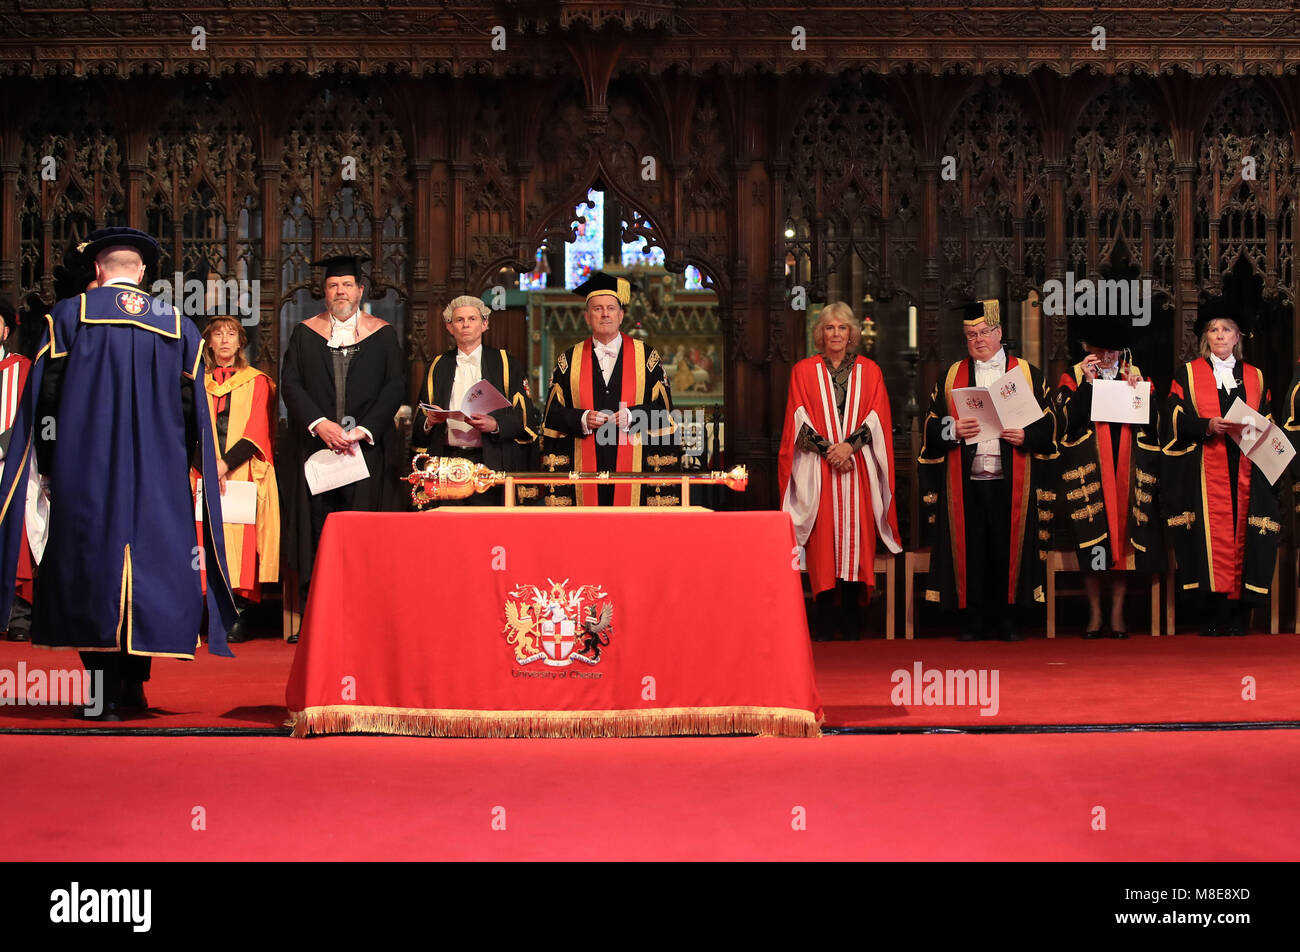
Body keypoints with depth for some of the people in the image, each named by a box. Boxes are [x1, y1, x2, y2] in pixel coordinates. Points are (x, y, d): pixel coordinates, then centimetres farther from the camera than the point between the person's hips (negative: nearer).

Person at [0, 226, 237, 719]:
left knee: (91, 557, 2)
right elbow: (193, 409, 7)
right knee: (150, 560, 8)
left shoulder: (68, 314, 1)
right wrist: (178, 468, 15)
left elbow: (44, 396, -1)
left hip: (85, 467, -2)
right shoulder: (178, 325, 7)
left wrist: (49, 465, 5)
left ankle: (104, 692, 0)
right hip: (158, 471, 2)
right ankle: (135, 680, 7)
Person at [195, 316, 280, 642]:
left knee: (241, 537, -11)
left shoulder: (257, 382, 10)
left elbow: (257, 431, 0)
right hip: (207, 475, 2)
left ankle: (239, 616, -10)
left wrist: (226, 463, -14)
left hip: (244, 472, -2)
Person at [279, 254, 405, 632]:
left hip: (368, 447, -1)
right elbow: (290, 383, 2)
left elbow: (394, 386, 2)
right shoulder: (305, 333, 10)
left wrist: (366, 429, -11)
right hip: (314, 445, 1)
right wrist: (319, 424, -12)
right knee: (315, 529, -2)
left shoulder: (383, 335, 9)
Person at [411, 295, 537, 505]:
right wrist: (429, 422, -5)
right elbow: (419, 424, 18)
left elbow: (528, 419, 3)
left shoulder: (508, 365, 10)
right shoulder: (438, 368, 18)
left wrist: (495, 425, -14)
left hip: (490, 462, -2)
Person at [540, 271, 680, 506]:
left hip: (633, 466, -1)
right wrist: (582, 419, -10)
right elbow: (553, 412, 8)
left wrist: (631, 416, -11)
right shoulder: (569, 361, 11)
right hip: (585, 467, 1)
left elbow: (663, 408, 5)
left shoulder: (646, 357, 8)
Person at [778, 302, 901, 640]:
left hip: (859, 468, 1)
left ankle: (851, 621, 4)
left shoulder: (869, 371, 11)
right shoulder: (804, 371, 8)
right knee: (823, 540, -5)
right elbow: (800, 421, 1)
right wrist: (827, 449, -13)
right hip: (818, 470, -1)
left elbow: (877, 418, 3)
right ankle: (822, 622, 0)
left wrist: (850, 444, -13)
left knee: (856, 536, -3)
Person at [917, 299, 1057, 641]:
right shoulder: (951, 376, 13)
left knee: (1009, 548, 0)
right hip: (965, 482, 1)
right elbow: (932, 425, 10)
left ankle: (1008, 619, 9)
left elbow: (1048, 420, 7)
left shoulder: (1027, 373, 10)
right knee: (969, 548, 0)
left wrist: (1026, 435, -12)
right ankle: (972, 620, 7)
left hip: (1011, 481, -1)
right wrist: (953, 430, -10)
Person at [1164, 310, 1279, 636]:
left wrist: (1256, 430, -7)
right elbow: (1177, 420, 0)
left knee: (1242, 537, -3)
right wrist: (1208, 426, -16)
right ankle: (1212, 619, -5)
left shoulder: (1255, 377, 17)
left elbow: (1268, 422, 15)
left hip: (1245, 472, 2)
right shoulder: (1187, 374, 9)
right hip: (1205, 472, -2)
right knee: (1211, 534, -9)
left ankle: (1239, 618, -1)